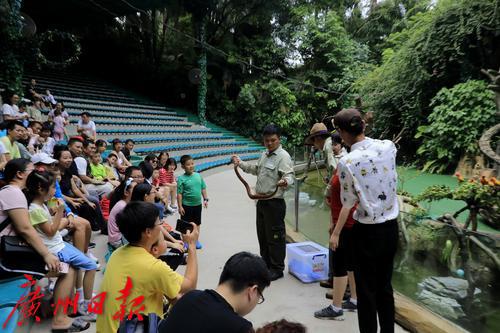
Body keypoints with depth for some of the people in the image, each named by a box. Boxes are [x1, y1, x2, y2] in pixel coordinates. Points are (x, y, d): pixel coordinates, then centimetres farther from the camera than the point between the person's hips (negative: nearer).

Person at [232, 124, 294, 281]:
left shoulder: (283, 156, -14)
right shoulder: (264, 155, 14)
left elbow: (289, 175, -25)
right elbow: (256, 169, 28)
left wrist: (285, 181, -47)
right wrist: (241, 164, 21)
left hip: (274, 203, -9)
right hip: (262, 201, 9)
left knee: (274, 236, 1)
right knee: (262, 234, 18)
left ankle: (277, 269, 14)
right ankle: (266, 264, 34)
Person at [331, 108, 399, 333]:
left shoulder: (347, 162, -19)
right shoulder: (388, 146, -5)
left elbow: (349, 203, -10)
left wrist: (336, 233, 4)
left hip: (367, 231, -5)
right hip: (391, 227, 6)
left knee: (366, 290, 10)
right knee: (385, 285, 20)